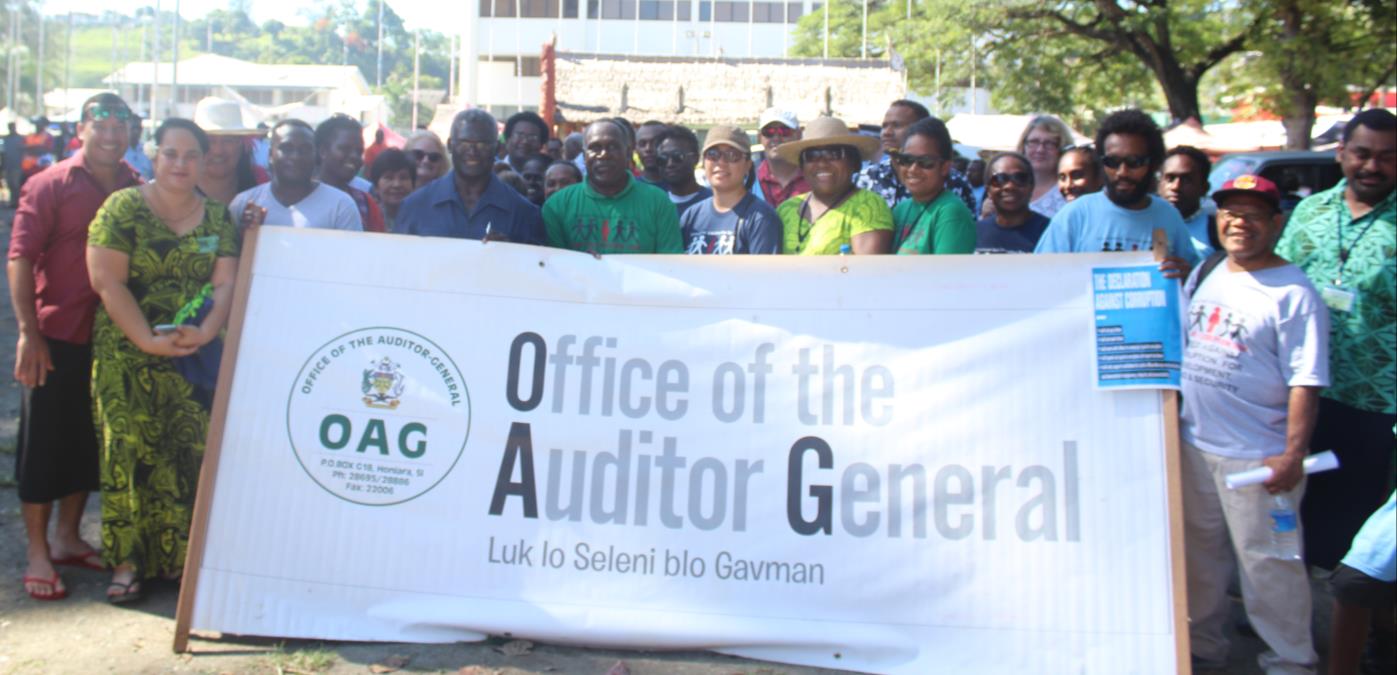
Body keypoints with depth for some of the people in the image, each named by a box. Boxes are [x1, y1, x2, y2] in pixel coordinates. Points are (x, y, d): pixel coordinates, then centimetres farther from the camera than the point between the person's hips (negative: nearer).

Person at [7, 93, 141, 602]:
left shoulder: (137, 190, 5)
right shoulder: (50, 186, -7)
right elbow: (20, 259, -9)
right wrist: (28, 332, -15)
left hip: (111, 337, 4)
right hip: (56, 336, -4)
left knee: (89, 442, 14)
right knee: (43, 445, 5)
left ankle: (67, 537, 30)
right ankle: (37, 554, 16)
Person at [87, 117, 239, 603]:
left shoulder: (217, 218, 9)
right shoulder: (123, 208, -1)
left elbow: (226, 282, 1)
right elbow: (107, 282, -8)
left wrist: (206, 331, -17)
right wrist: (149, 340, -16)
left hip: (197, 358, 3)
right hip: (128, 358, -2)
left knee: (191, 455, 3)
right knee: (129, 452, -1)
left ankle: (179, 556, 15)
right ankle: (126, 560, 9)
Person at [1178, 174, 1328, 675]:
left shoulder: (1293, 293, -12)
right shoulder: (1204, 275, 8)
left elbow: (1305, 381, -16)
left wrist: (1293, 454, -20)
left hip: (1257, 458, -7)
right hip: (1194, 445, 7)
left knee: (1267, 563, 3)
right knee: (1199, 554, 19)